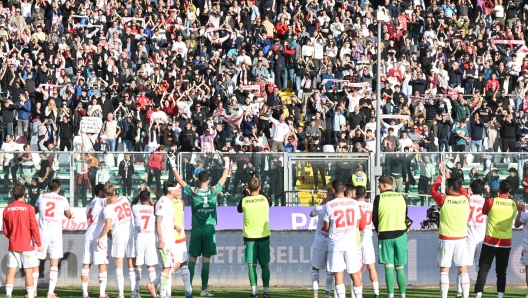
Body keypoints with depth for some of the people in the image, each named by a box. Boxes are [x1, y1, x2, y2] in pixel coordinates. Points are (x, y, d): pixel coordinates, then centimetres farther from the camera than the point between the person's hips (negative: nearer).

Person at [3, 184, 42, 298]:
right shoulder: (28, 208, -9)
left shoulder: (7, 209, 2)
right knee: (28, 272, 1)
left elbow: (5, 230, 7)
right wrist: (39, 244, -1)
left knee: (11, 271, 4)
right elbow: (34, 227, -9)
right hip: (27, 245, -3)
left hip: (13, 246, 3)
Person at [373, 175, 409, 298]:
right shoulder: (401, 197, 4)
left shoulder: (379, 198, -6)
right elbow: (406, 217, 11)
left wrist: (379, 231, 17)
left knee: (389, 267, -1)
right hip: (400, 234, 3)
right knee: (400, 267, 8)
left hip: (385, 235, -3)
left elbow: (374, 218, 1)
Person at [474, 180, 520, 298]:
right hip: (506, 242, 2)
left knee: (483, 268, 2)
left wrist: (487, 197, 20)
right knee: (501, 270, 7)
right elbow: (521, 208, 23)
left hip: (491, 240, -2)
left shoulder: (491, 201, -9)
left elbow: (484, 212, 11)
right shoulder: (514, 204, -1)